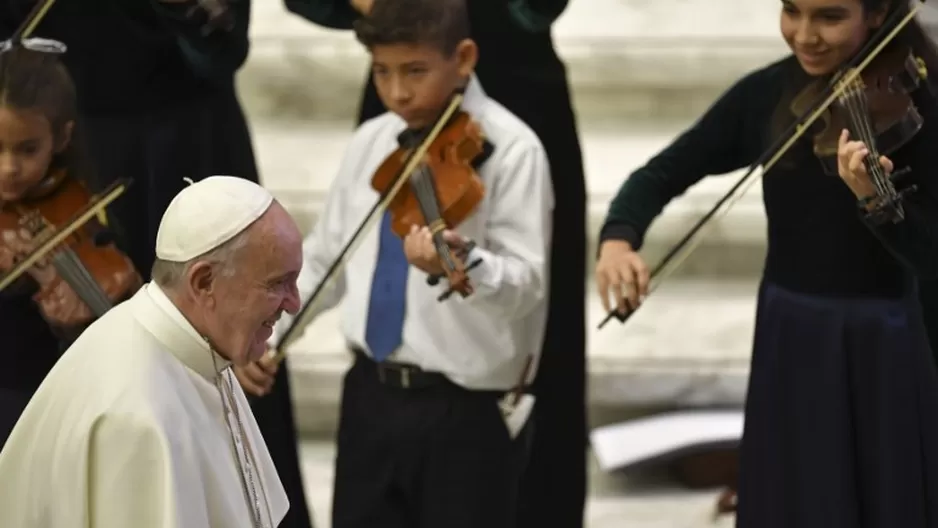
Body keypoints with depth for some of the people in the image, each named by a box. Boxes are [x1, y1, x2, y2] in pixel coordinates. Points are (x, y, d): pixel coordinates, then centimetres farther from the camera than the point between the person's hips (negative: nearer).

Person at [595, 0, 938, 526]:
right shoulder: (766, 95, 0)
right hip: (788, 347, 4)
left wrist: (873, 200, -39)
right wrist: (618, 238, -17)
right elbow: (662, 174, 4)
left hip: (878, 351, -4)